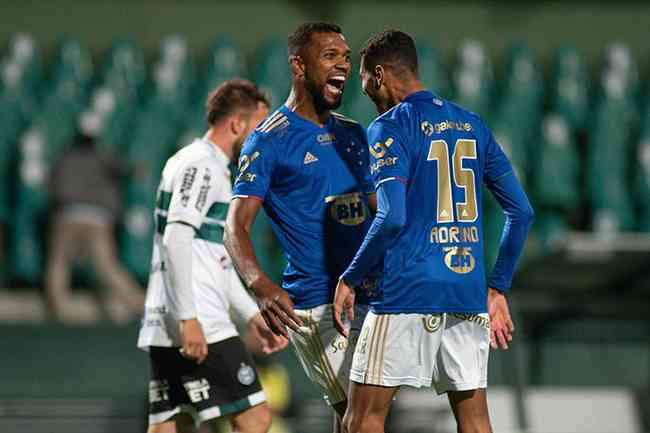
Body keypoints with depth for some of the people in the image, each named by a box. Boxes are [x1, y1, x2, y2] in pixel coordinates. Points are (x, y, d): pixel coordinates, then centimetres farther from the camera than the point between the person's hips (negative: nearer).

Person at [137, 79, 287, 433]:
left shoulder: (212, 169, 24)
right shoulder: (200, 165, -8)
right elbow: (175, 239, -20)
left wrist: (253, 316, 28)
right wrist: (188, 319, -24)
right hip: (201, 328, -10)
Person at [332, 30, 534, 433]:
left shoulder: (390, 127, -6)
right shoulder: (473, 125, 14)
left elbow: (392, 218, -18)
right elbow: (522, 211, 13)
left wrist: (349, 279, -7)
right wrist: (498, 289, 18)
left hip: (408, 294, -6)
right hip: (469, 293, 6)